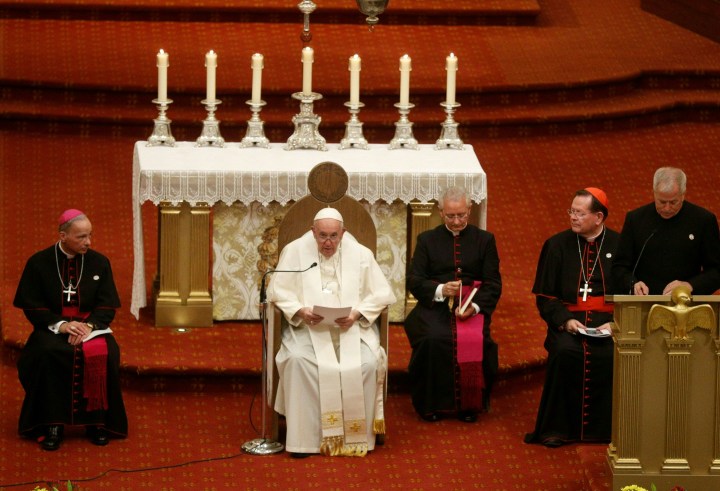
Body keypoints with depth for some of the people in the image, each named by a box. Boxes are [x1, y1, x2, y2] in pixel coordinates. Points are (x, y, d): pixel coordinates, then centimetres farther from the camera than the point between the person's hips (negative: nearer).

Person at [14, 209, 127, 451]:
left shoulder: (99, 263, 4)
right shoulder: (39, 263, -2)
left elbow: (107, 306, 3)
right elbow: (31, 306, -2)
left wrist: (89, 325, -18)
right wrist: (60, 324, -18)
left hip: (90, 325, 1)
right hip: (52, 327, -1)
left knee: (105, 353, -32)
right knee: (47, 353, -36)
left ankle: (97, 421, -18)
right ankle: (52, 425, -27)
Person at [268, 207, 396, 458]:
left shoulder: (361, 254, 6)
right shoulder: (294, 251, 5)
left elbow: (382, 294, 4)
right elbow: (278, 291, 2)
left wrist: (357, 313, -14)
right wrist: (300, 311, -17)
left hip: (351, 326, 1)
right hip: (307, 326, -1)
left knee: (368, 362, -30)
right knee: (298, 360, -33)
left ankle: (356, 436, -20)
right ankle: (304, 438, -28)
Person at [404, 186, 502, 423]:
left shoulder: (484, 240, 15)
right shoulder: (427, 240, 15)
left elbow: (493, 284, 7)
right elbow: (414, 281, 6)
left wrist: (474, 306, -13)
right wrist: (440, 290, -15)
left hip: (472, 307, 0)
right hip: (435, 306, 0)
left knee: (475, 340, -32)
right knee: (433, 339, -32)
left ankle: (469, 405, -13)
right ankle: (431, 405, -16)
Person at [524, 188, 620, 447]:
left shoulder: (619, 246, 6)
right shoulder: (557, 245, 9)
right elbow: (544, 295, 8)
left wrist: (615, 322, -13)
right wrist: (565, 320, -10)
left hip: (608, 321, 0)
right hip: (568, 318, 1)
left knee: (610, 355, -32)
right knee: (565, 351, -32)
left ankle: (601, 429, -17)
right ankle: (556, 428, -21)